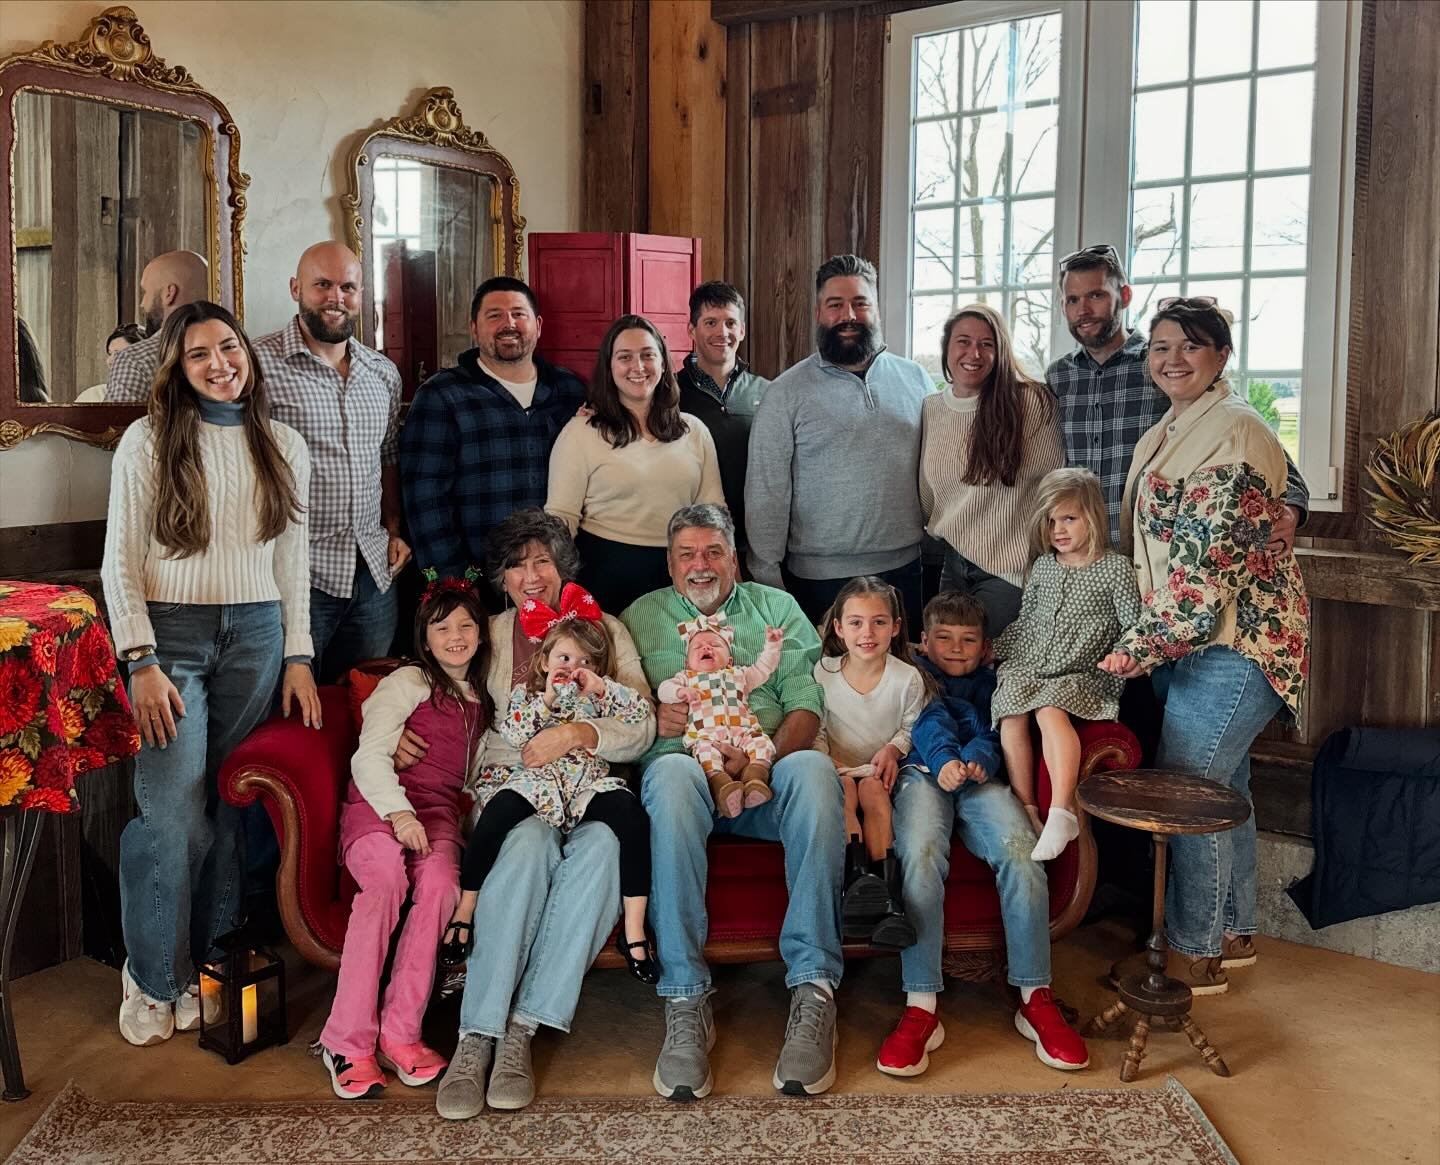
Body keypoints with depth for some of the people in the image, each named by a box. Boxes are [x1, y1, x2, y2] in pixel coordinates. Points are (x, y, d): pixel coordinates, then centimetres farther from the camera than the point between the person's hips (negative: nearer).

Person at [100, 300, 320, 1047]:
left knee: (231, 812, 5)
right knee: (176, 818, -7)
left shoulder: (283, 447, 10)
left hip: (256, 636, 3)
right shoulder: (149, 441, 0)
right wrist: (142, 661, -10)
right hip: (172, 633, -3)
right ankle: (152, 976, 12)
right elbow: (121, 561, -2)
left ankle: (208, 964, 20)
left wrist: (298, 656, 6)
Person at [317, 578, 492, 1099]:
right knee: (385, 880, -34)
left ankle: (400, 1034, -28)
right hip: (378, 804, -4)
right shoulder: (409, 682, 8)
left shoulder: (483, 701, 25)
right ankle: (348, 1041, -31)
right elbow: (369, 756, -4)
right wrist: (399, 812, -18)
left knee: (440, 881, -30)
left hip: (438, 812, 4)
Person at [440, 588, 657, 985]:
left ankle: (634, 930, -27)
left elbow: (643, 712, 9)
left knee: (631, 813, -31)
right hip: (536, 780, -1)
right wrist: (546, 701, -4)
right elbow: (511, 735, 3)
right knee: (500, 809, -35)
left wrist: (603, 688, 0)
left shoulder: (599, 697, 24)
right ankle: (464, 911, -22)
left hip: (589, 784, 1)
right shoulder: (526, 693, 20)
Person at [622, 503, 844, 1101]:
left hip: (767, 767, 1)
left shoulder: (776, 607, 23)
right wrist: (651, 719, -10)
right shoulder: (641, 616, 23)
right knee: (671, 775, -38)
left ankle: (813, 989, -36)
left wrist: (767, 756, -11)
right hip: (683, 760, -1)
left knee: (813, 768, -35)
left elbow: (806, 701, 8)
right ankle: (686, 1001, -39)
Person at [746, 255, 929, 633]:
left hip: (906, 569, 3)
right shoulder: (786, 393, -3)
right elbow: (766, 493, -4)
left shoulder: (915, 379, 7)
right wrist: (767, 581, -7)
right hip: (820, 577, -3)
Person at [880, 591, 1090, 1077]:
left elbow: (991, 735, 11)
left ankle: (1036, 997, -25)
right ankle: (921, 1006, -36)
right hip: (923, 773, -2)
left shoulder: (992, 684, 32)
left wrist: (974, 761, -14)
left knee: (1019, 849, -31)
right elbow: (929, 721, 6)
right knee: (920, 851, -35)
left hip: (979, 779, 2)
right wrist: (944, 760, -18)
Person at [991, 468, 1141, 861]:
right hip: (1028, 667, 5)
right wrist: (994, 651, 19)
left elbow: (1133, 627, 1)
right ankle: (1027, 811, -20)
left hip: (1080, 675, -5)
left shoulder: (1115, 567, 2)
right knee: (1012, 718, -23)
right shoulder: (1043, 566, 16)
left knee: (1050, 712, -33)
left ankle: (1061, 811, -39)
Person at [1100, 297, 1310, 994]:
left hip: (1231, 641, -9)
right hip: (1187, 640, 9)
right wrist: (1144, 640, 15)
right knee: (1221, 788, 16)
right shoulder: (1162, 439, 14)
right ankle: (1234, 933, 29)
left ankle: (1195, 953, 9)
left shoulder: (1235, 433, -16)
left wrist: (1132, 650, -18)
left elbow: (1211, 569, -21)